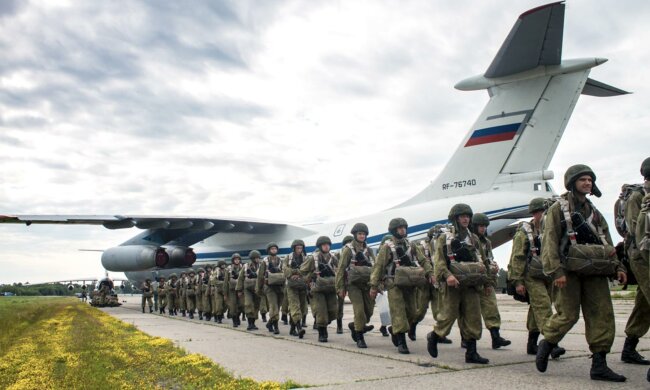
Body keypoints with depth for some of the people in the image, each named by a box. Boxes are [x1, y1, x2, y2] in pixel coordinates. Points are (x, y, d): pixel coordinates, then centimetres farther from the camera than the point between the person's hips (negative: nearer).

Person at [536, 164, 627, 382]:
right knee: (568, 314, -7)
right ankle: (546, 345, 17)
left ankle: (599, 365, 4)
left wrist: (618, 266, 9)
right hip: (570, 270, -6)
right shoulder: (558, 209, 1)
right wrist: (556, 271, -17)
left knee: (602, 315, -1)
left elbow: (607, 243, 21)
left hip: (595, 271, 6)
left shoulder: (594, 212, 21)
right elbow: (550, 242, -8)